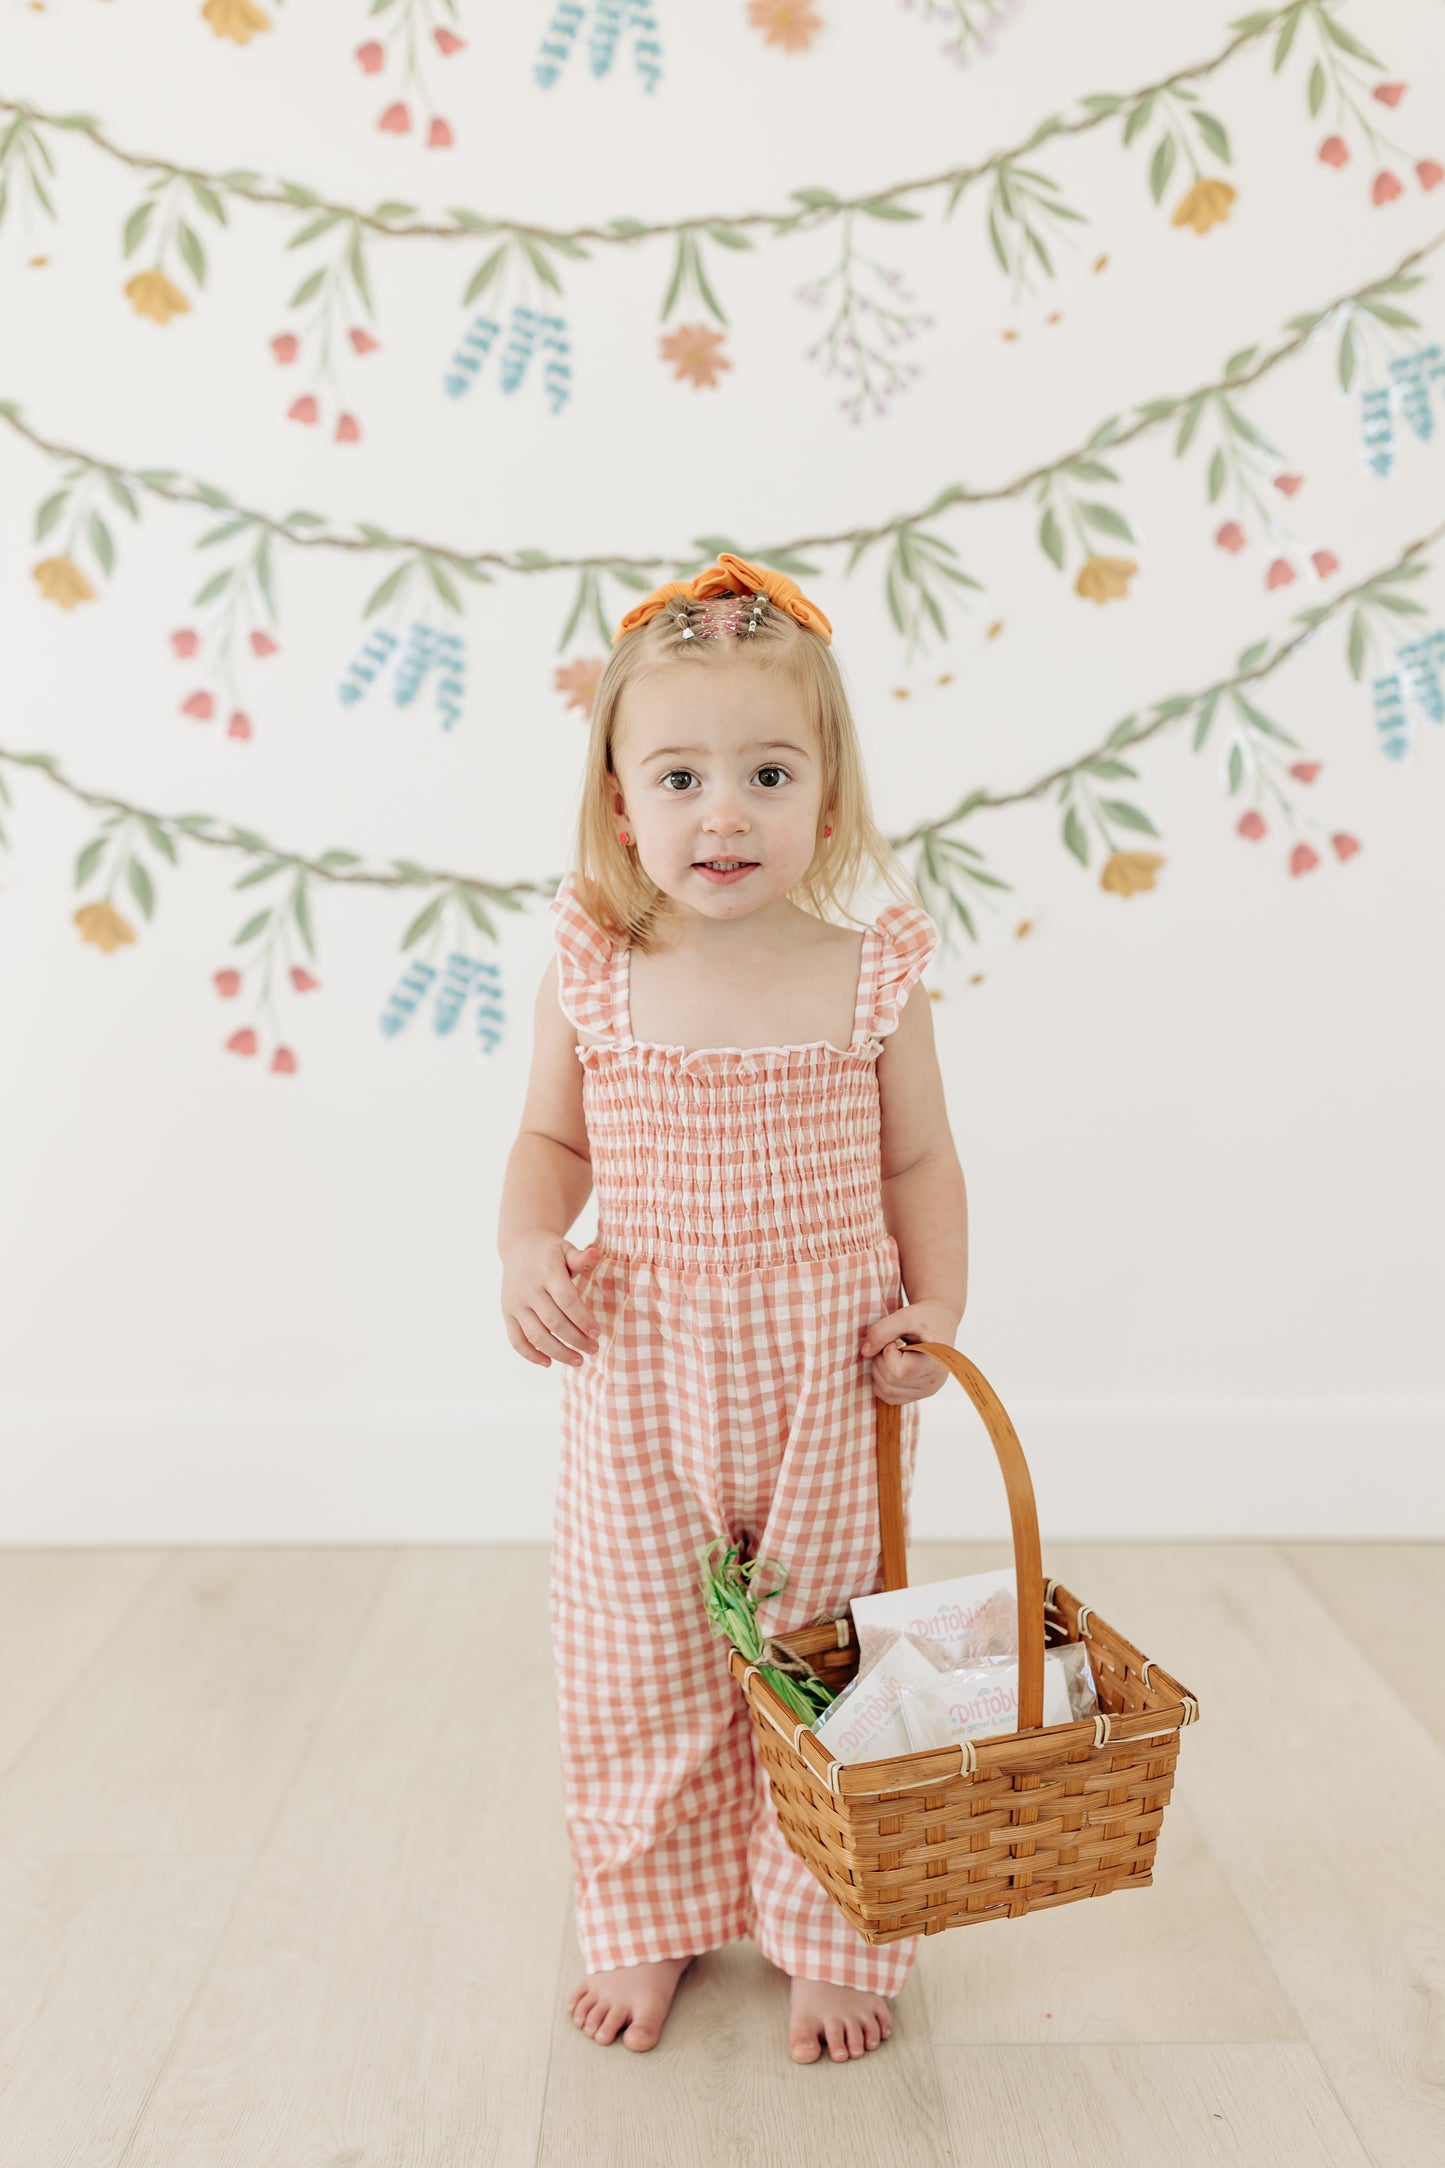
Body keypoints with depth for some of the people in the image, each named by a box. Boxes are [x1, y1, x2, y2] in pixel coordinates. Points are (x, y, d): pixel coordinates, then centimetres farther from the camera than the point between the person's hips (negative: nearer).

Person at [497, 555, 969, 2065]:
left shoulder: (870, 978, -7)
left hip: (832, 1375, 0)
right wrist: (526, 1249, -12)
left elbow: (921, 1162, 2)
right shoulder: (594, 975, -5)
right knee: (641, 1665, 13)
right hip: (641, 1377, 1)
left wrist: (937, 1309, -11)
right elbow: (552, 1139, 6)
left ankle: (832, 1940, 35)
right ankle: (651, 1925, 38)